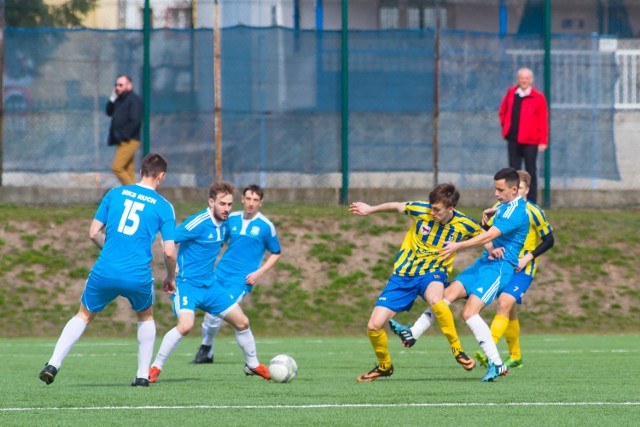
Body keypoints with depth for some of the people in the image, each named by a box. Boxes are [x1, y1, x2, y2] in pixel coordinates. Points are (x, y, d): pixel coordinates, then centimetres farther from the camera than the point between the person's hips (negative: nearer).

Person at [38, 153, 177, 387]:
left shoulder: (115, 194, 8)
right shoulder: (164, 207, 2)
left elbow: (94, 233, 9)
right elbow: (169, 251, -2)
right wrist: (171, 278, 16)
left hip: (105, 272, 1)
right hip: (138, 277, -1)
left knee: (84, 315, 20)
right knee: (146, 317, 28)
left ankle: (53, 364, 5)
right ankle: (143, 375, 23)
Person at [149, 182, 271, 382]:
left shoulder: (224, 225, 5)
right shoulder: (198, 223, -19)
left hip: (209, 286, 8)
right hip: (187, 284, -8)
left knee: (242, 322, 8)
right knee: (185, 325, -29)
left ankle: (253, 364, 30)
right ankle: (155, 368, -14)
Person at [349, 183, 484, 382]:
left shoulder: (464, 224, -11)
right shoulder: (421, 210, -13)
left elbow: (482, 235, 11)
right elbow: (396, 206, 8)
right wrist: (370, 209, 15)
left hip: (433, 274, -2)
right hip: (403, 275, 2)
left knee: (434, 298, -41)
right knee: (374, 326, -7)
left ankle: (457, 350, -22)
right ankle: (384, 366, 24)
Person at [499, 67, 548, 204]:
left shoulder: (538, 98, -4)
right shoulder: (511, 94, 9)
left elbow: (543, 121, -5)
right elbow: (502, 112, 23)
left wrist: (543, 141, -10)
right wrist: (505, 126, 11)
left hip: (530, 141, -4)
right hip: (513, 140, 4)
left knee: (531, 171, 1)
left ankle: (532, 202, 5)